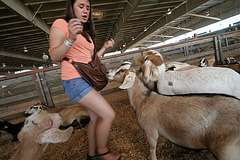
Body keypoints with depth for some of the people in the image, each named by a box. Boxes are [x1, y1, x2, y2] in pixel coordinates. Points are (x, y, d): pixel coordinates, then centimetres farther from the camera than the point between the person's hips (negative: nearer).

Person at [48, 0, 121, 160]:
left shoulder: (87, 33, 22)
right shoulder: (61, 24, -3)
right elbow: (54, 56, -13)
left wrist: (105, 47, 13)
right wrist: (70, 39, -28)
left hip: (88, 80, 9)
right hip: (74, 80, -9)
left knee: (96, 118, 12)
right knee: (109, 115, -12)